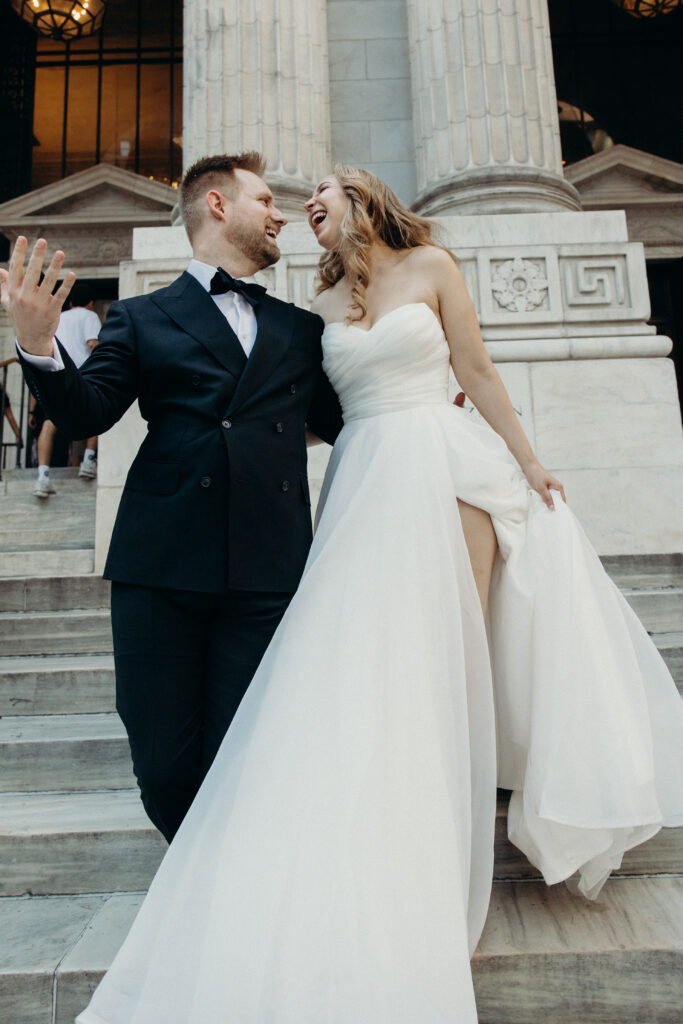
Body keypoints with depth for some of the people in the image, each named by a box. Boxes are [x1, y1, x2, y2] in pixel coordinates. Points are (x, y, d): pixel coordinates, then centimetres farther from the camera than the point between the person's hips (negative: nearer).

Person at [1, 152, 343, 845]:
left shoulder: (301, 330, 21)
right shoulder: (142, 319, 12)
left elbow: (339, 424, 21)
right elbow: (86, 413, 1)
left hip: (267, 576, 2)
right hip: (161, 568, -1)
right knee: (164, 767, 5)